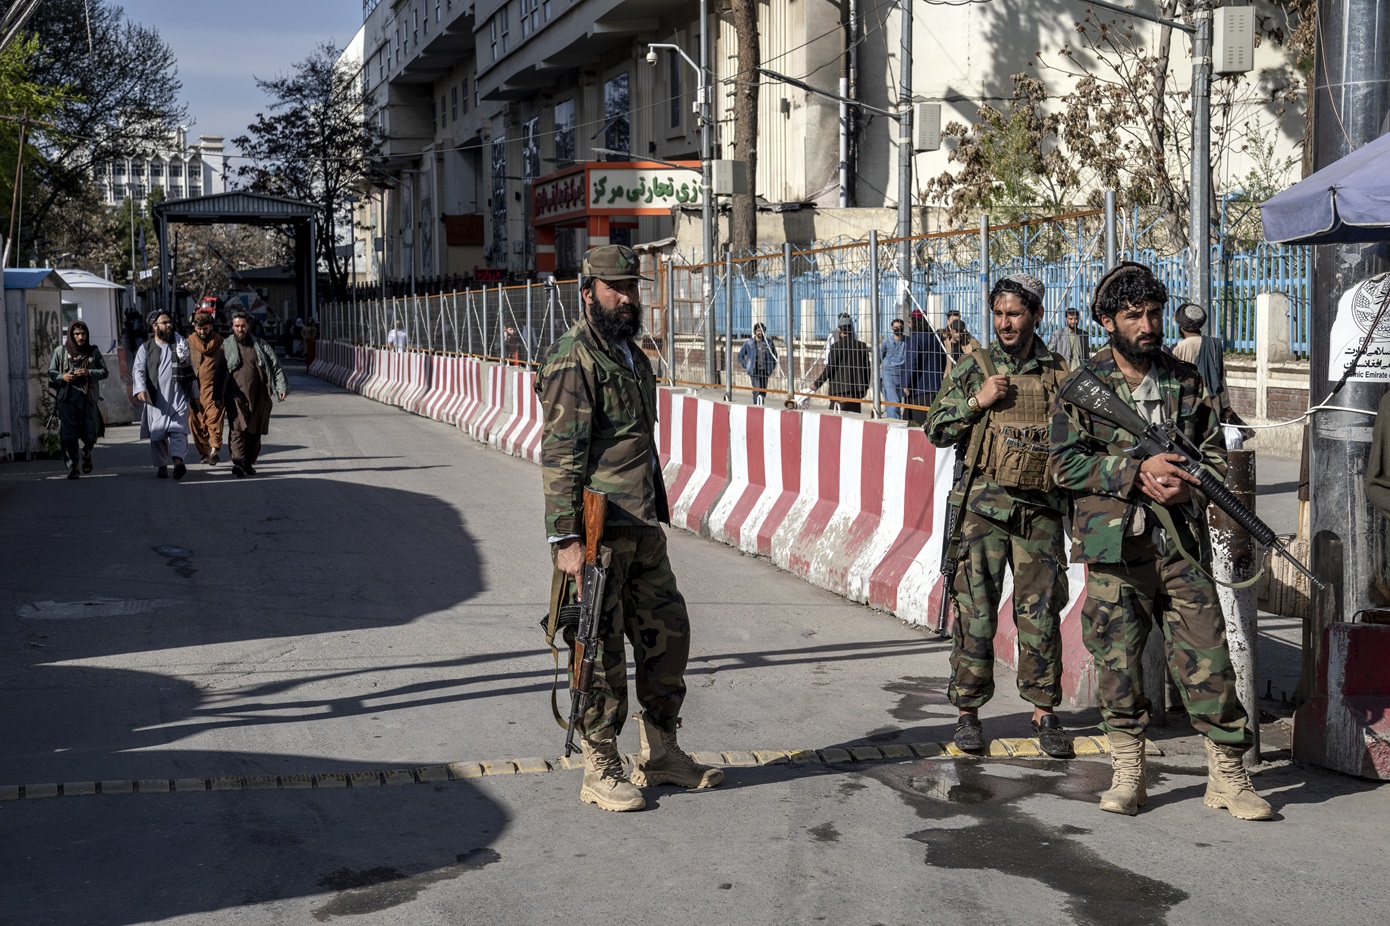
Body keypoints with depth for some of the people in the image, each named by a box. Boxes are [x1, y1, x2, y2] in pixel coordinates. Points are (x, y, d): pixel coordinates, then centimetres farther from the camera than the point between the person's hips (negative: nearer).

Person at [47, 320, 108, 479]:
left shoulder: (93, 352, 7)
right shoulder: (60, 351, 5)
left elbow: (104, 372, 6)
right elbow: (51, 371, 9)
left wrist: (89, 373, -12)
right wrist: (62, 377, -12)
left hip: (89, 398, 1)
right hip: (67, 397, -1)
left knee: (90, 434, 3)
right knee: (69, 435, -7)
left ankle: (86, 454, 36)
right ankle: (72, 468, 2)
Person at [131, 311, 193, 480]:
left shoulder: (180, 345, 14)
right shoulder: (146, 348, 8)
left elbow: (190, 370, 19)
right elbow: (138, 370, -4)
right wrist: (141, 389, -23)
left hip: (178, 397, 1)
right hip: (156, 399, 0)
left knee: (178, 429, -14)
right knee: (158, 434, 2)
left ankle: (177, 460, -26)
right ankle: (161, 465, 9)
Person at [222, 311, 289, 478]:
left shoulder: (260, 345, 10)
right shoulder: (226, 347, 7)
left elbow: (275, 365, 8)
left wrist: (282, 387, -3)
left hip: (258, 396, 2)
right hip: (236, 396, -2)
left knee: (255, 432, 7)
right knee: (238, 429, -16)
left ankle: (249, 463, 18)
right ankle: (238, 462, -26)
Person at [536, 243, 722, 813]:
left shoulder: (632, 354, 17)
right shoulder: (574, 360, -12)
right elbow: (559, 455, -17)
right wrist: (566, 538, -22)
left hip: (643, 526, 9)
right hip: (598, 531, -9)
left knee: (667, 632, 13)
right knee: (602, 649, -1)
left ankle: (660, 754, 26)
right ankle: (601, 771, 10)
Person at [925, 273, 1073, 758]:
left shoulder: (1060, 373, 8)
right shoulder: (973, 367, 4)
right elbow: (936, 430, 3)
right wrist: (978, 401, -10)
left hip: (1041, 510, 1)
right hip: (983, 505, -1)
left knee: (1041, 613, 4)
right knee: (975, 611, 0)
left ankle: (1044, 713, 15)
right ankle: (968, 711, 10)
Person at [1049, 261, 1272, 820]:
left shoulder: (1187, 382, 11)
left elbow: (1216, 455, 14)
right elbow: (1064, 463, -5)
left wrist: (1187, 485, -8)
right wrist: (1138, 470, -14)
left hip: (1183, 547, 2)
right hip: (1115, 548, -1)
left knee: (1207, 661, 0)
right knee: (1118, 663, 5)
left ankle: (1227, 776, 10)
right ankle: (1127, 774, 19)